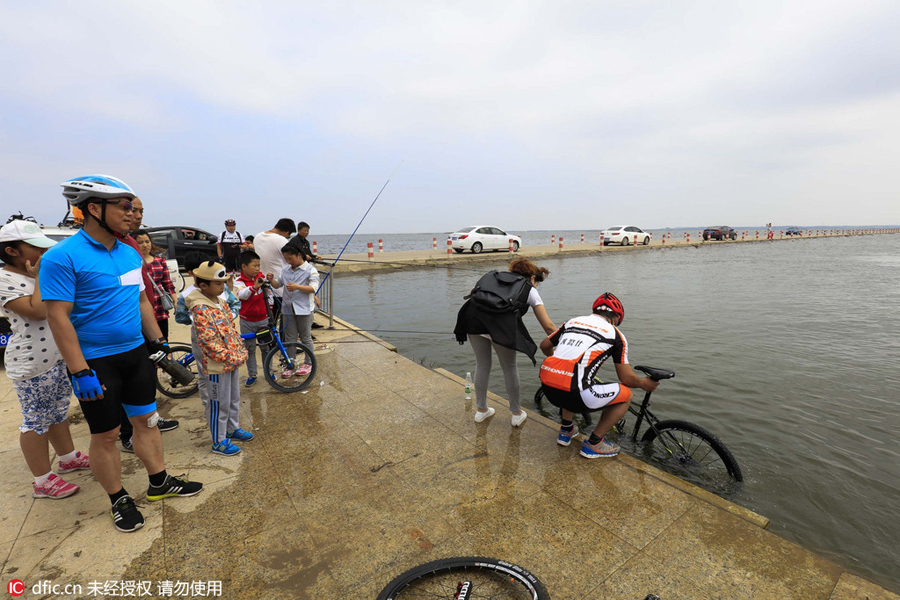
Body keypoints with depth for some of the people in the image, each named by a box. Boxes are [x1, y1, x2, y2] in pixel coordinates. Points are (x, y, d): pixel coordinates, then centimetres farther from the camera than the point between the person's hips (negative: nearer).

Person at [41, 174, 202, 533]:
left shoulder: (130, 254, 5)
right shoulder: (63, 257, -16)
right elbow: (58, 316, -19)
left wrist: (157, 339, 14)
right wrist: (80, 372, -21)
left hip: (136, 353, 6)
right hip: (96, 362, -6)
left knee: (146, 420, 15)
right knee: (106, 434, 8)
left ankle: (159, 483, 31)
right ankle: (119, 501, 27)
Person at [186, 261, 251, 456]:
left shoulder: (221, 302, 8)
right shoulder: (200, 309, -20)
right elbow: (207, 340, -23)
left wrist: (241, 352, 10)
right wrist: (227, 358, -21)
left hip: (233, 361, 9)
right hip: (217, 365, -9)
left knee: (234, 398, 22)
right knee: (219, 404, 4)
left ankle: (233, 429, 40)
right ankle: (219, 442, 19)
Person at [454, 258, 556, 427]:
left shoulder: (494, 276, 34)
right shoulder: (530, 290, 23)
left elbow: (471, 297, 23)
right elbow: (548, 326, 18)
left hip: (473, 319, 4)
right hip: (501, 325, -3)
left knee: (482, 365, 23)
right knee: (509, 367, 19)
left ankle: (481, 410, 38)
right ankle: (517, 413, 33)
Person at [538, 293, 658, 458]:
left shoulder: (573, 321, 20)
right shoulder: (615, 334, 8)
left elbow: (544, 346, 30)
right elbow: (626, 378, 8)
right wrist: (644, 383, 30)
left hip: (547, 389, 6)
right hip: (573, 396, -6)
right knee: (625, 394, 16)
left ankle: (566, 430, 37)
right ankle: (593, 444, 18)